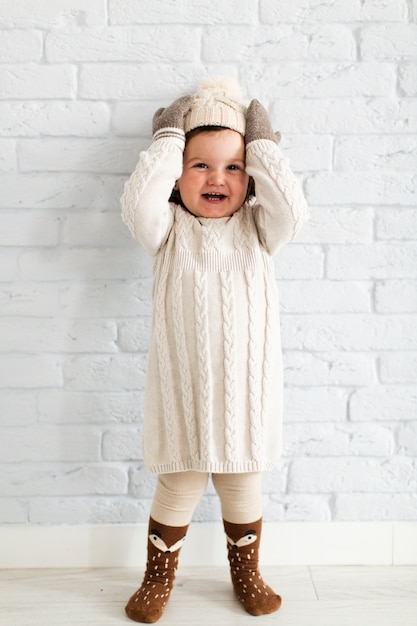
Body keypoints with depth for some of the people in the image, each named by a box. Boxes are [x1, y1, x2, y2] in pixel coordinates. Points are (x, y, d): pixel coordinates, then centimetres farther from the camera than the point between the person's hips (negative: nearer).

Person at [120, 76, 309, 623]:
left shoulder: (255, 228, 3)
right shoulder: (170, 230, -1)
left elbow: (292, 209, -17)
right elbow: (138, 203, -22)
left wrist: (262, 144, -10)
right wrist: (167, 137, -13)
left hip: (245, 387, 2)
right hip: (183, 389, -1)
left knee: (243, 487, 17)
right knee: (179, 488, 11)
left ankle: (246, 574, 40)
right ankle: (159, 579, 34)